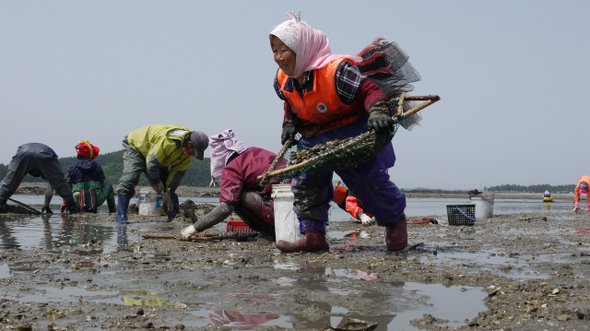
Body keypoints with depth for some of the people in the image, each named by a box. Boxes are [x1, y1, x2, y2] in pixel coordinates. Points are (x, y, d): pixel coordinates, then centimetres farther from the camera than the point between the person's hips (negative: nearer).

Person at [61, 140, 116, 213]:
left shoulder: (72, 167, 4)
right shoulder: (97, 166, 6)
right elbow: (102, 184, 16)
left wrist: (64, 203, 13)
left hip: (78, 200, 1)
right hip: (97, 199, -1)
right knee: (109, 187, 30)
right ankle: (113, 211, 25)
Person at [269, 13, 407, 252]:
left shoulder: (335, 71, -29)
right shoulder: (282, 80, -4)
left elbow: (370, 90, -27)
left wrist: (378, 113, -45)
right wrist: (290, 124, 1)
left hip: (354, 133, -6)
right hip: (315, 138, 7)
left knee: (369, 178, -8)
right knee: (305, 181, -6)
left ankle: (395, 218, 21)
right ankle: (313, 236, -3)